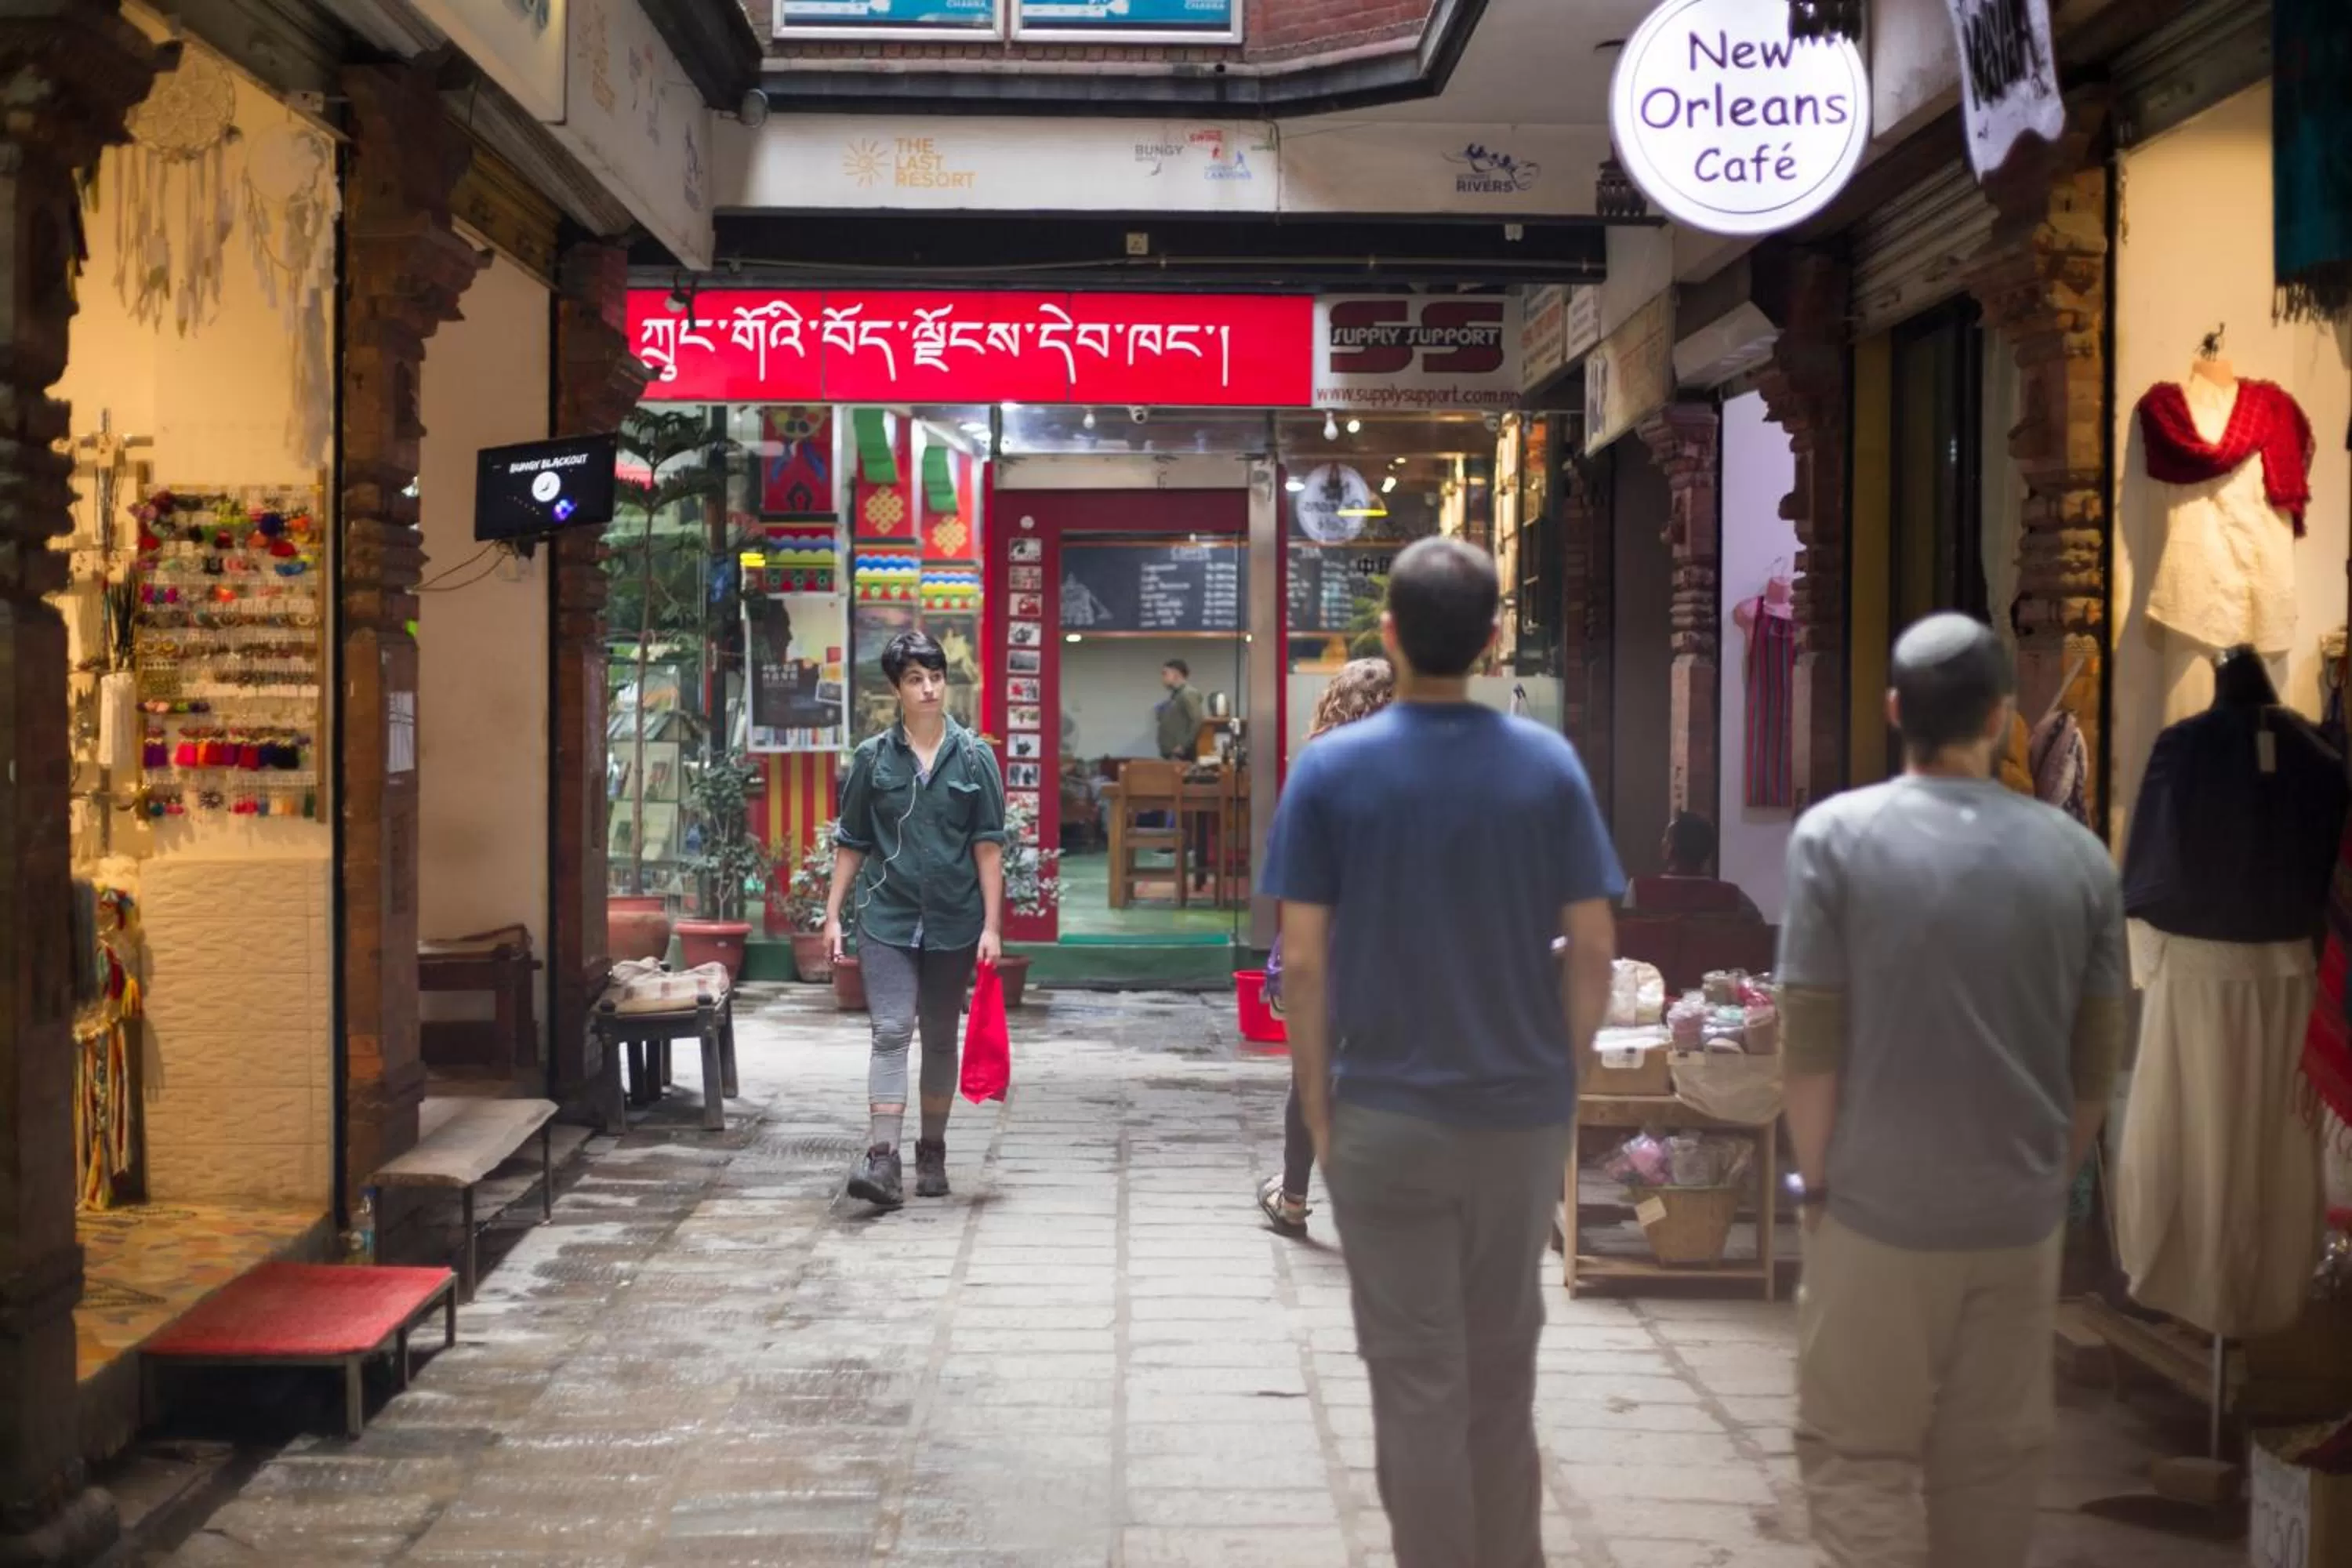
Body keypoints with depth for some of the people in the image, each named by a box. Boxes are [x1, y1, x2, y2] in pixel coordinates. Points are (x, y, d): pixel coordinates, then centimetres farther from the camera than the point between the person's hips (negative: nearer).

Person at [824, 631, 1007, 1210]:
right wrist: (833, 914, 2)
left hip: (954, 922, 1)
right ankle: (883, 1159, -16)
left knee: (941, 1038, 11)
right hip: (887, 917, -1)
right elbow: (851, 844, 7)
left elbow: (988, 846, 0)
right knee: (891, 1032, -11)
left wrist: (992, 925, -5)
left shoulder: (973, 757, 0)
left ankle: (932, 1152, 24)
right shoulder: (873, 758, 2)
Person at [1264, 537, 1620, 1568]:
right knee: (1502, 1372, 18)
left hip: (1388, 1115, -2)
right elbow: (1592, 947, -3)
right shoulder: (1547, 763, -3)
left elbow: (1304, 961, -8)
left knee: (1418, 1382, 6)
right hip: (1523, 1113, 3)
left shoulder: (1332, 769, -7)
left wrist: (1316, 1106, 1)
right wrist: (1562, 1072, 9)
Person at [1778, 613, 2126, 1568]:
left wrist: (1817, 1181, 2)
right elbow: (2096, 1065, 4)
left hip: (1879, 1212, -3)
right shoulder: (2077, 855, -1)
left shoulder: (1837, 836, -11)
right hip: (2022, 1219, 3)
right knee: (1993, 1461, 15)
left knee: (1858, 1452, 8)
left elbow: (1813, 1044, -11)